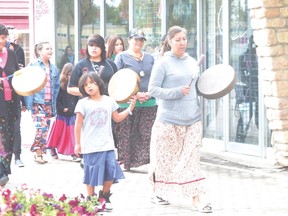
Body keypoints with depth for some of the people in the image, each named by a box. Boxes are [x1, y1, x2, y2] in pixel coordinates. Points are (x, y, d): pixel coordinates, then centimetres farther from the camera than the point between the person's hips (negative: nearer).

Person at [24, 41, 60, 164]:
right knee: (42, 128, -12)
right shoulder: (33, 66, -4)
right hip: (37, 103, -5)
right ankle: (38, 153, -3)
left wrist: (55, 105, 7)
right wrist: (28, 104, -12)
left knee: (48, 129, 6)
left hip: (49, 103, 5)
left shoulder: (54, 69, 13)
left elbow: (56, 87, 14)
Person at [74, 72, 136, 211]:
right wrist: (78, 143, -5)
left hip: (107, 145, 3)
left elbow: (117, 118, 17)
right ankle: (90, 199, 14)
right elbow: (78, 125, -4)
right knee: (92, 173, 1)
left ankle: (105, 197, 20)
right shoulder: (83, 103, -6)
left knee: (110, 172, 3)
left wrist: (129, 109, 7)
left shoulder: (109, 101, 5)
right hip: (90, 147, -3)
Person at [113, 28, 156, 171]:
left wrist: (150, 93, -4)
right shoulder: (121, 57, 2)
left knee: (147, 135, -2)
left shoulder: (149, 58, 17)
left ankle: (145, 159, 3)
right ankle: (125, 161, 3)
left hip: (149, 104, 4)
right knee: (126, 135, -4)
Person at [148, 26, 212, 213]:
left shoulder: (192, 62, 11)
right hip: (169, 119, -4)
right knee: (165, 157, 7)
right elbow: (153, 89, -10)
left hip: (192, 119, 4)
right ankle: (158, 192, 27)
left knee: (192, 158, -1)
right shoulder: (163, 63, -7)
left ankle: (195, 198, -2)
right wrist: (177, 92, -19)